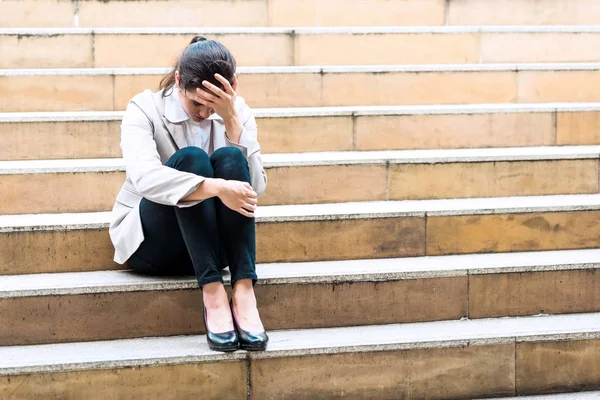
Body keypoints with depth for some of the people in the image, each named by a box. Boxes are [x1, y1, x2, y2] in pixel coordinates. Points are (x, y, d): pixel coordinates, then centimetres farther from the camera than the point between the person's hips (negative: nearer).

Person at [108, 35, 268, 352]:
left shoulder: (237, 111, -1)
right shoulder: (145, 109, -11)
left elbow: (255, 187, -14)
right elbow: (145, 178, -32)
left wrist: (231, 119, -23)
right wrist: (215, 188, -45)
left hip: (215, 244, 3)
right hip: (152, 243, -3)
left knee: (229, 158, -25)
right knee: (190, 158, -29)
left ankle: (244, 293, -36)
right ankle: (213, 293, -38)